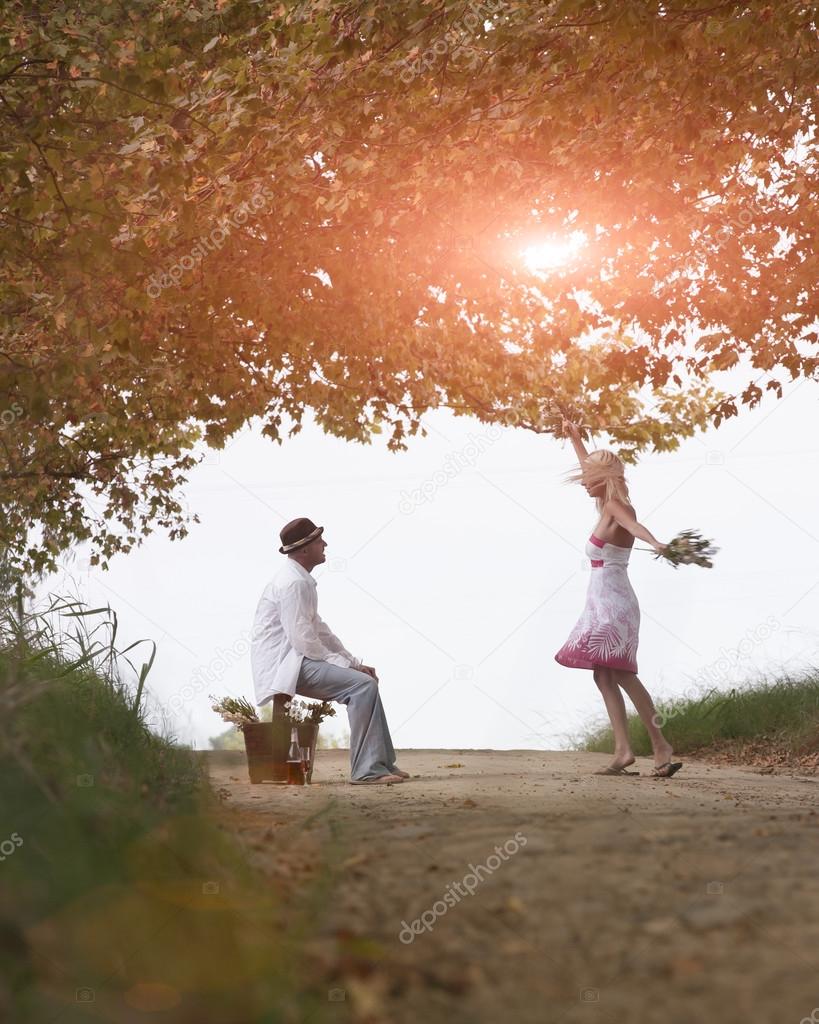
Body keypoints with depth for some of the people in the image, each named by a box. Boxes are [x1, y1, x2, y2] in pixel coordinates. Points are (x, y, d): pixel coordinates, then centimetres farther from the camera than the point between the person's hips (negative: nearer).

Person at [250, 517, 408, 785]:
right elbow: (303, 640, -22)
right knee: (362, 684, -21)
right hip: (283, 666, -11)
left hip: (294, 660, 11)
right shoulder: (292, 582, -17)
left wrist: (353, 661, 13)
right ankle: (366, 770, -21)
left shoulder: (302, 580, 16)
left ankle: (382, 762, 12)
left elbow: (318, 629, 22)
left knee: (365, 681, 12)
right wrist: (345, 665, -14)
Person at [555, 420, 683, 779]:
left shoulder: (615, 507, -11)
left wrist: (655, 543, -55)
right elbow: (591, 467, 32)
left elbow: (634, 525, -35)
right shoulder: (607, 505, 14)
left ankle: (661, 747, -18)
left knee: (620, 674, -16)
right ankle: (623, 751, -1)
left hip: (613, 602, -10)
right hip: (603, 603, 10)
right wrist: (575, 439, 44)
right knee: (604, 675, 5)